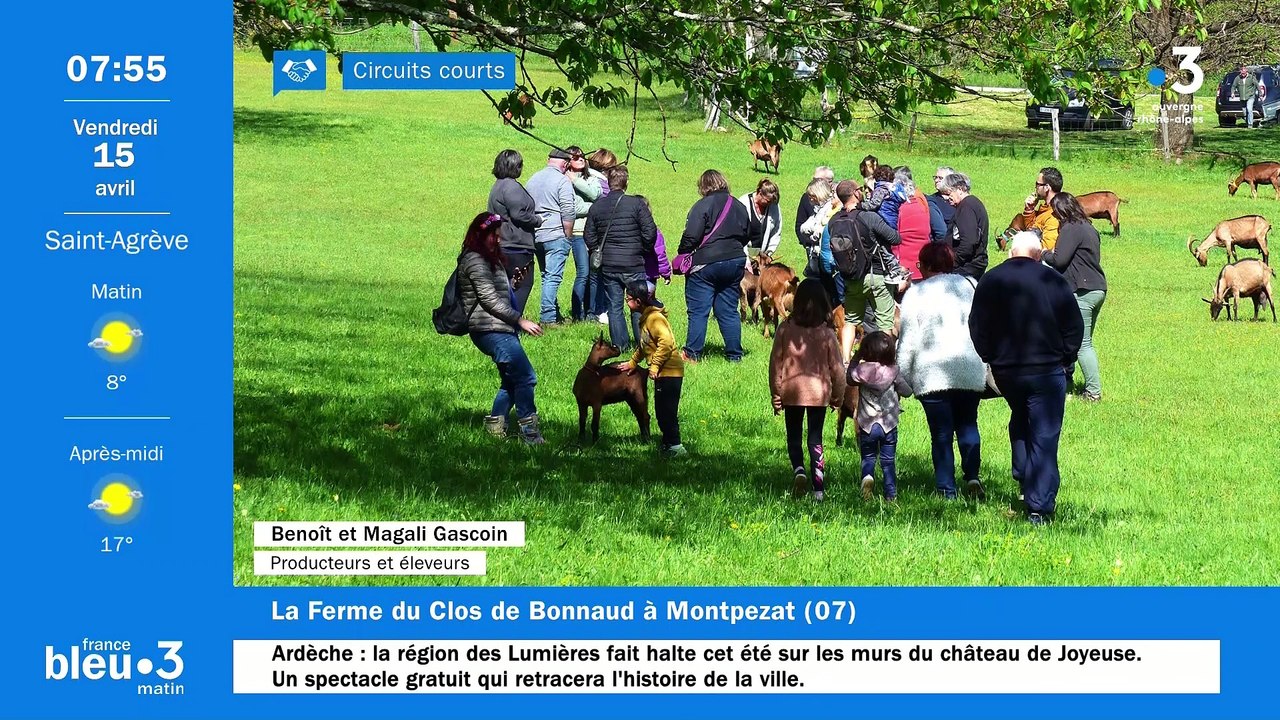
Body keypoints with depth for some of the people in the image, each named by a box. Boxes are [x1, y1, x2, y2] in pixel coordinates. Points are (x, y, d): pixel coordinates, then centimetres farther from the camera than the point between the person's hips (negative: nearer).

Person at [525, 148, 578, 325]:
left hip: (535, 236, 7)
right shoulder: (562, 180, -8)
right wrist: (568, 237, -5)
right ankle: (548, 317, -12)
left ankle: (554, 314, 19)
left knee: (547, 276, 14)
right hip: (555, 235, -7)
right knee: (553, 277, -8)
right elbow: (568, 213, -13)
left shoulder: (533, 179, 16)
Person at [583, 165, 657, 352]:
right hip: (633, 265, -3)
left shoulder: (596, 207, 3)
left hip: (607, 266, 3)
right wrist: (645, 252, 8)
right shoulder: (637, 204, -8)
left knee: (615, 306, 8)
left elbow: (589, 238, 6)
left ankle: (620, 344, 7)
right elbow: (650, 232, -9)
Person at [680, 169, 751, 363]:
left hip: (705, 263, -6)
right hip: (734, 263, 6)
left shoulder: (703, 206, -11)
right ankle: (734, 354, 11)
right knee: (729, 311, 11)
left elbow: (691, 236, -16)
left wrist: (682, 255, -4)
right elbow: (745, 237, 19)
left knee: (698, 311, 0)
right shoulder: (739, 207, 10)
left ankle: (693, 354, 1)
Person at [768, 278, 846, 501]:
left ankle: (799, 471, -11)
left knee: (794, 438, 15)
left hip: (792, 391, 0)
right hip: (819, 391, 0)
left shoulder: (785, 329, -8)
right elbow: (836, 367, -3)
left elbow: (775, 362, -2)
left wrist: (775, 394, 8)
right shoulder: (826, 333, -9)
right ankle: (819, 489, 6)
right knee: (815, 441, 9)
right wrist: (838, 395, 12)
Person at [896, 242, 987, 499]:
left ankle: (947, 490, 1)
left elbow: (907, 341, -2)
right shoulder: (971, 286, 8)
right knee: (968, 425, 16)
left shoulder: (915, 293, -1)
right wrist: (990, 366, 18)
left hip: (933, 376, -3)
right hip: (971, 373, 3)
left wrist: (902, 379, 3)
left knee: (941, 433, 2)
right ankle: (972, 477, 0)